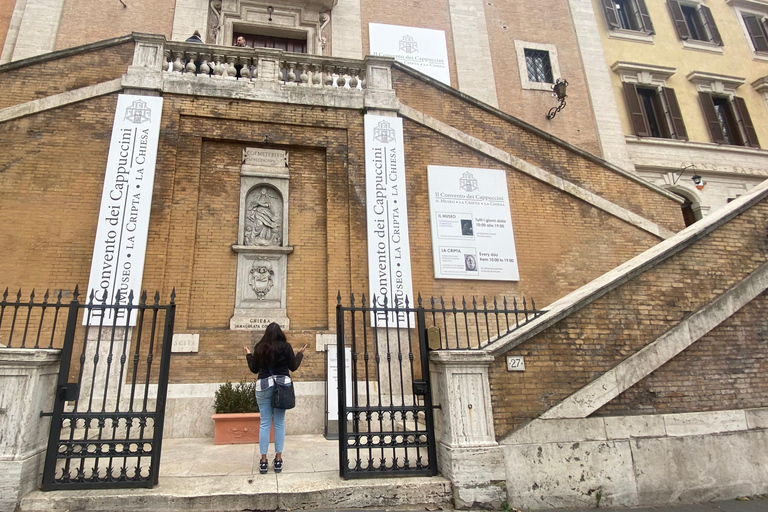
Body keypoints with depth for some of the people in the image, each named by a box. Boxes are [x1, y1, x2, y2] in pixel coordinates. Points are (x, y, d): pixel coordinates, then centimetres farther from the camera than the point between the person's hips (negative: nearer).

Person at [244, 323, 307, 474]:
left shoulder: (259, 347, 3)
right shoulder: (285, 346, -2)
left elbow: (254, 369, 11)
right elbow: (293, 367, 4)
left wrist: (248, 355, 26)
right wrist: (300, 354, 18)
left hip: (263, 386, 1)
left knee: (264, 423, 5)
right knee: (279, 423, 5)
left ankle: (263, 461, 5)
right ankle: (278, 459, 8)